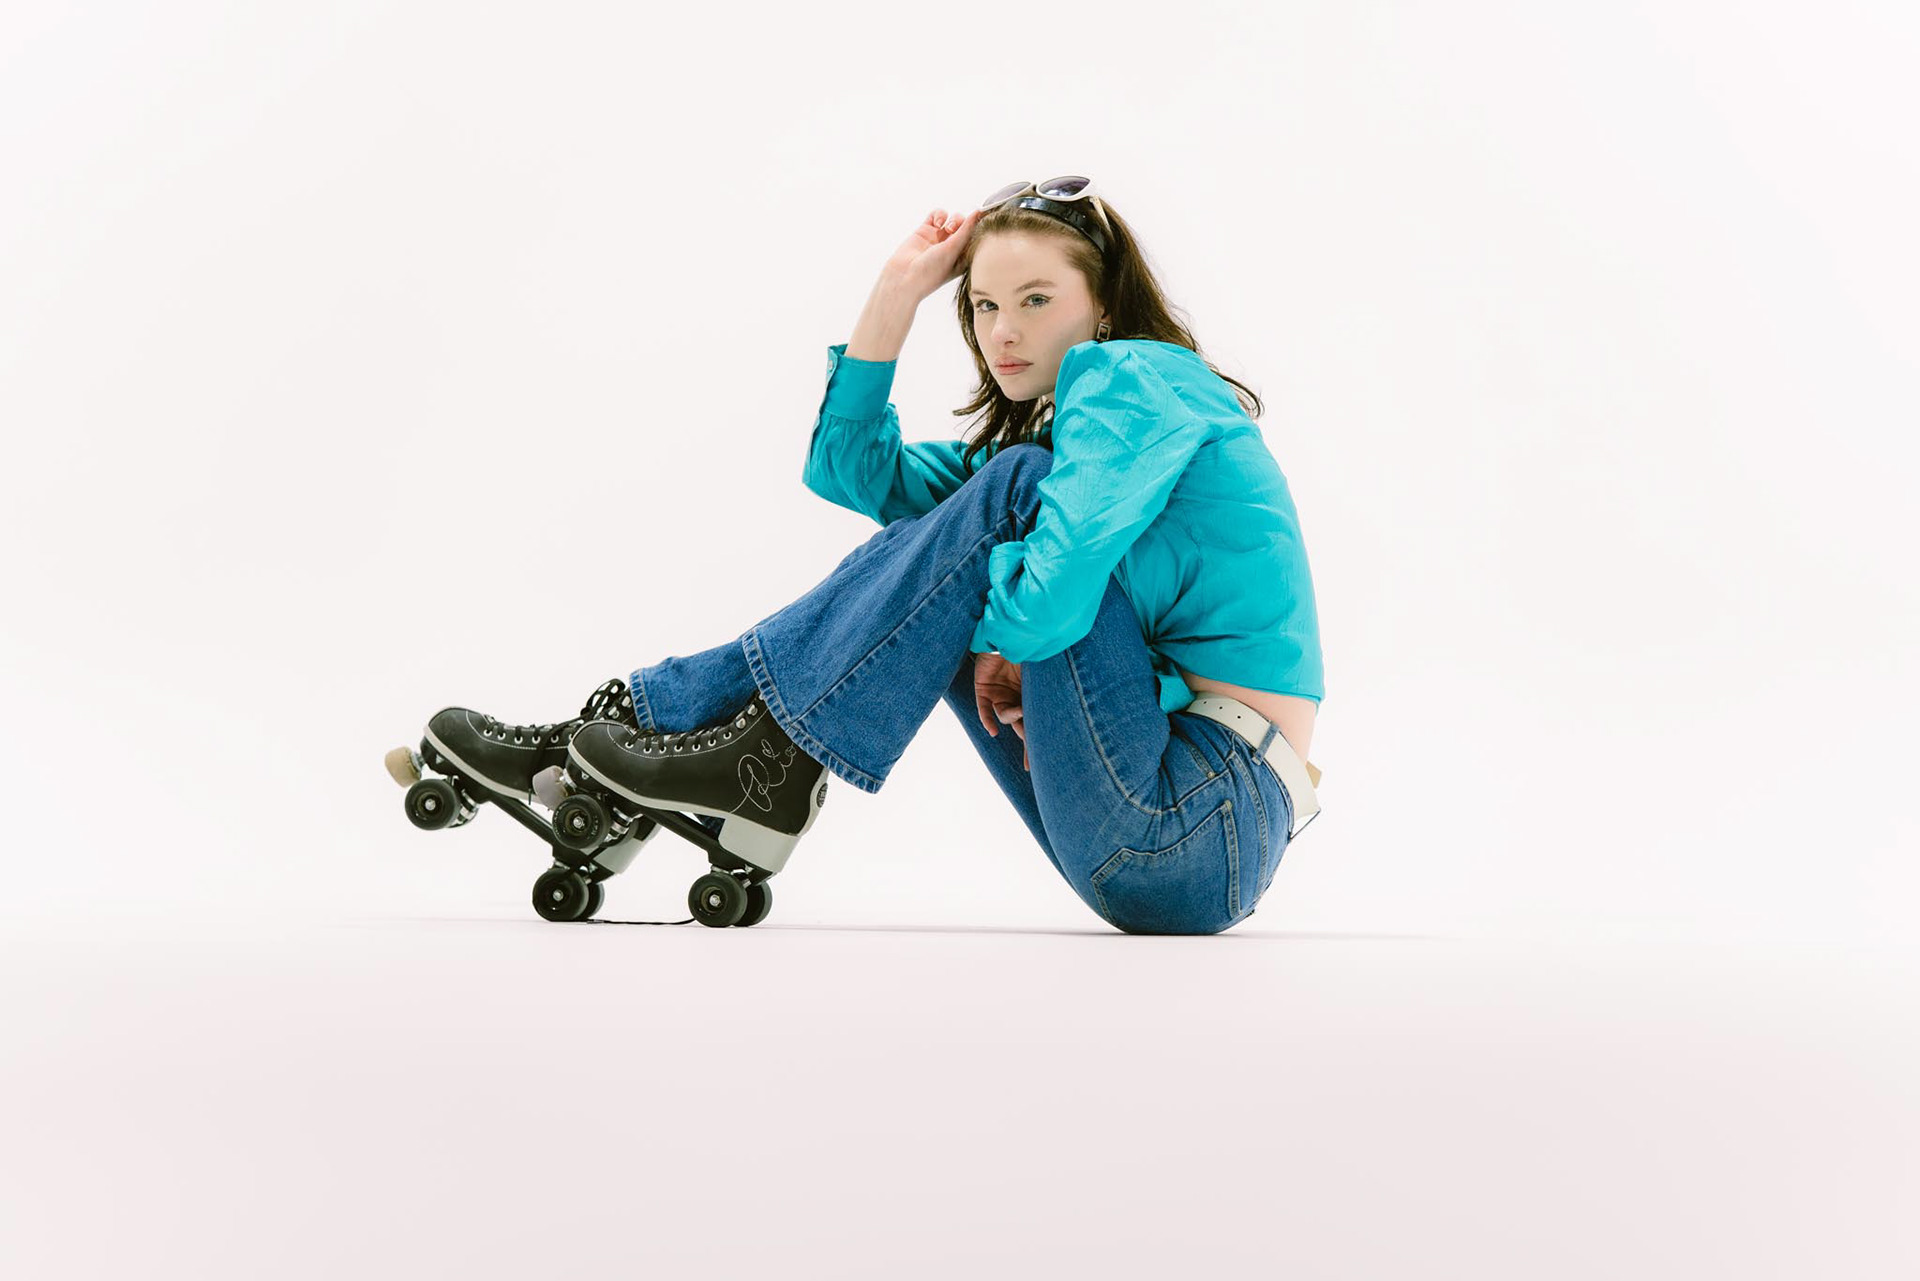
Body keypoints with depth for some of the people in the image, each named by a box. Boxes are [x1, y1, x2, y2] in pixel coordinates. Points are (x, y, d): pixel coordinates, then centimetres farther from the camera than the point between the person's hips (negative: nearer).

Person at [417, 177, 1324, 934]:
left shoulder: (1134, 376, -8)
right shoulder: (1057, 436, 21)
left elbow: (1055, 587, -24)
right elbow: (850, 468, 19)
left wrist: (990, 632, -3)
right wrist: (899, 289, 13)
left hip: (1205, 826, -9)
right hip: (1161, 831, 9)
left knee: (1015, 490, -16)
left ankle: (773, 753, -11)